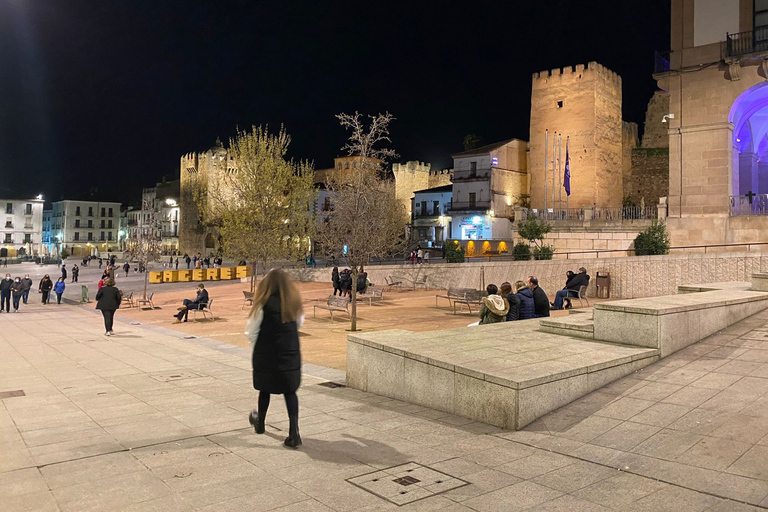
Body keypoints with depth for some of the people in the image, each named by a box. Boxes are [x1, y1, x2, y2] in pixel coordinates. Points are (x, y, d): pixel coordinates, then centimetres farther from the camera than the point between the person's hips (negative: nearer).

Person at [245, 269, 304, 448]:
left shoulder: (264, 304, -14)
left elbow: (251, 332, -8)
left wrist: (256, 348, 9)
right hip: (291, 355, 3)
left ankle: (260, 423, 39)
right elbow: (299, 324, 15)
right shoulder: (294, 303, -2)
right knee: (290, 392, 7)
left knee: (265, 389, 17)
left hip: (267, 355, -2)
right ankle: (294, 432, -1)